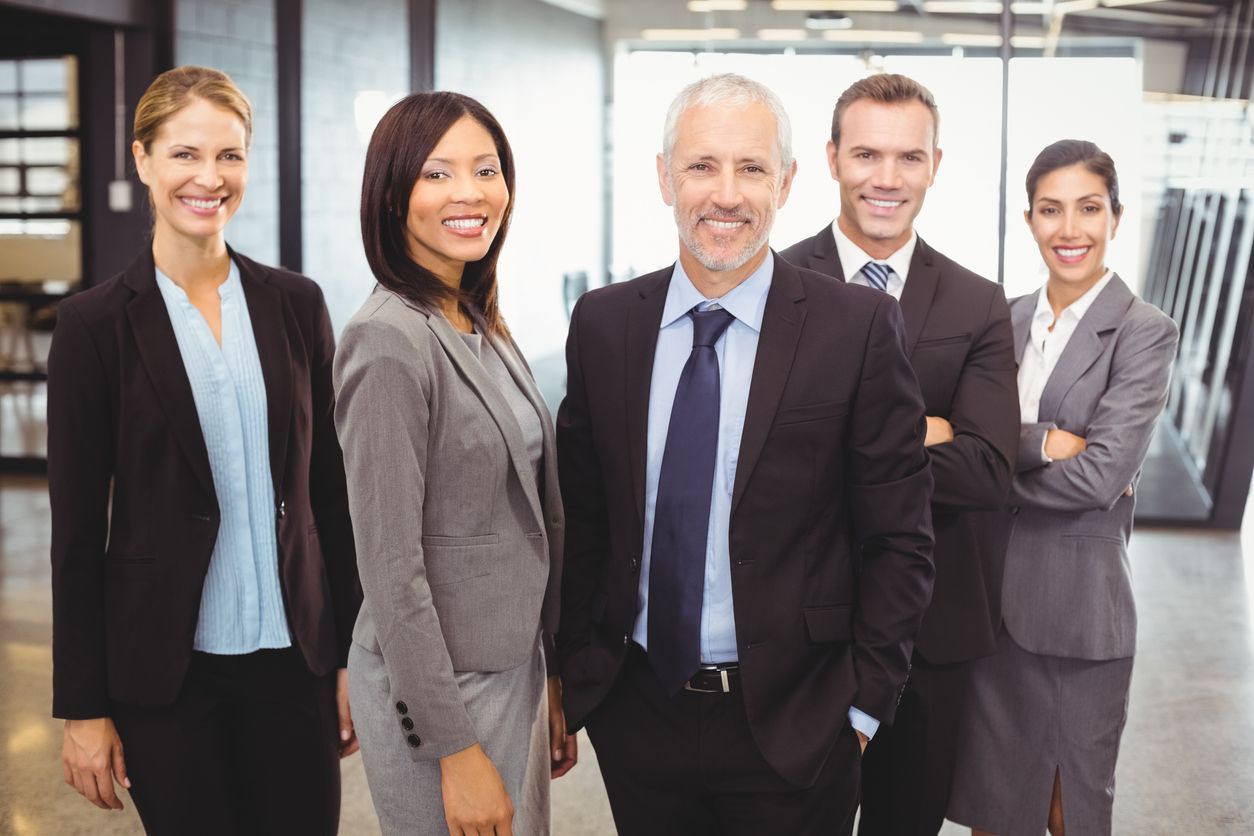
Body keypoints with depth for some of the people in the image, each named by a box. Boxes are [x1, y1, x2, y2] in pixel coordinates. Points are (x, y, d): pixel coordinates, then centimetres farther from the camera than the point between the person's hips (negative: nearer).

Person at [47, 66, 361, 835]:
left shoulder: (296, 305, 3)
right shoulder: (96, 324, -5)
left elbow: (331, 489, 7)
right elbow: (77, 530, -3)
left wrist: (352, 653, 6)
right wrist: (84, 707, -3)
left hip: (293, 655, 3)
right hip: (167, 667, -2)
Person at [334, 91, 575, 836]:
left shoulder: (484, 328, 7)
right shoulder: (390, 342, -19)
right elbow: (391, 565, -20)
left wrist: (554, 681, 13)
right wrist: (456, 748, -18)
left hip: (514, 669, 8)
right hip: (436, 688, -8)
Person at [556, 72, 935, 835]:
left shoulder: (859, 327, -9)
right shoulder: (602, 324, 1)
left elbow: (899, 539, -6)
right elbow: (582, 520, 7)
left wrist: (863, 705, -7)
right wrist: (574, 674, 5)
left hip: (791, 724, -3)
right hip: (635, 710, 3)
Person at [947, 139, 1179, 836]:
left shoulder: (1144, 332, -9)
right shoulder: (1007, 320, 6)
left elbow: (1102, 475, -19)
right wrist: (1045, 442, -20)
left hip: (1079, 598, -4)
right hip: (991, 591, 4)